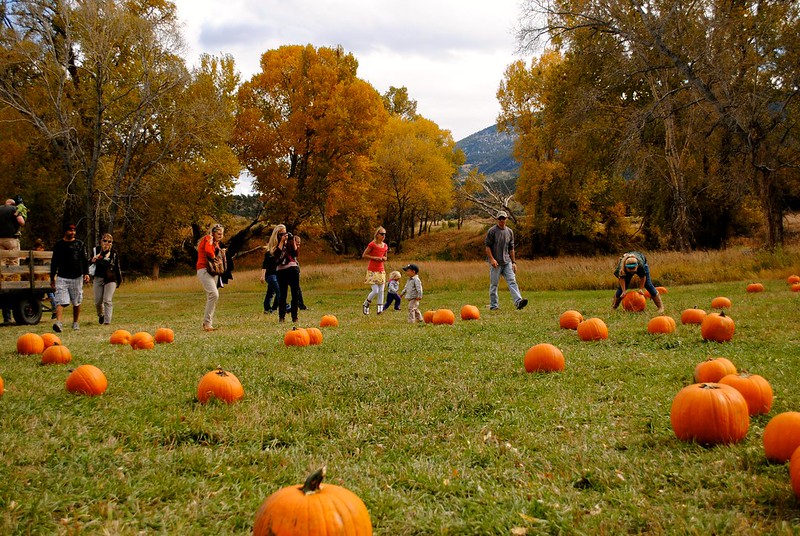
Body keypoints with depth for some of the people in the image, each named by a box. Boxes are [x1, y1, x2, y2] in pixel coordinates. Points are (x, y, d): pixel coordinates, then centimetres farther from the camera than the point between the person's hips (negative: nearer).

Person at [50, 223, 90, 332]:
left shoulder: (79, 244, 8)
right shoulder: (59, 245, 5)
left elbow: (84, 260, 8)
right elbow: (54, 262, 9)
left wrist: (86, 273, -5)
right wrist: (52, 278, 7)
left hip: (77, 277, 2)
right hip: (62, 277, -2)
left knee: (77, 302, 8)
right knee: (60, 301, -14)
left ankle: (75, 323, 21)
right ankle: (58, 322, -26)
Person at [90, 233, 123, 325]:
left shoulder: (114, 253, 1)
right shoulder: (96, 251, 4)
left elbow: (117, 267, 8)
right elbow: (90, 264, 12)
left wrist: (119, 280, 10)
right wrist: (93, 261, -12)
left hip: (111, 279, -2)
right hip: (98, 278, 2)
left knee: (107, 300, -9)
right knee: (98, 301, 6)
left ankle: (107, 321, -8)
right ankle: (101, 315, 36)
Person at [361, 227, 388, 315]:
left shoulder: (385, 246, 8)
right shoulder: (372, 244, -10)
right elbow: (364, 255, -8)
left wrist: (384, 258, -2)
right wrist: (375, 258, -17)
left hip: (381, 270, 6)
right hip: (372, 271, -6)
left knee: (381, 291, 1)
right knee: (375, 291, -9)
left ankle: (380, 309, 5)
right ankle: (366, 304, 13)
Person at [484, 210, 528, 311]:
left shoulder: (509, 232, 13)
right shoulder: (492, 231, -2)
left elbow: (511, 248, 17)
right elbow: (487, 246, -5)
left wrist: (513, 262, 13)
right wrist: (492, 259, -16)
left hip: (507, 262, 4)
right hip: (496, 263, -4)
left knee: (512, 281, -9)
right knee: (494, 284, 0)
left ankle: (518, 301, -19)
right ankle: (493, 305, 7)